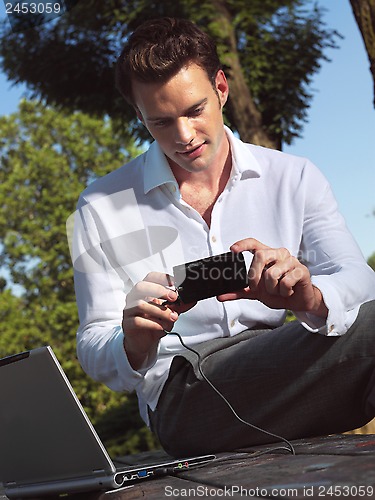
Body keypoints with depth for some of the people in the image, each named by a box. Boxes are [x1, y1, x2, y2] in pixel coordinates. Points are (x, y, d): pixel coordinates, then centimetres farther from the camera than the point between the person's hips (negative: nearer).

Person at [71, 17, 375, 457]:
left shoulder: (293, 178, 10)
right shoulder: (101, 208, 5)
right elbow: (94, 351, 4)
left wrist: (310, 297, -27)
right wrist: (135, 343, -21)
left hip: (288, 369, 4)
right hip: (183, 394, -3)